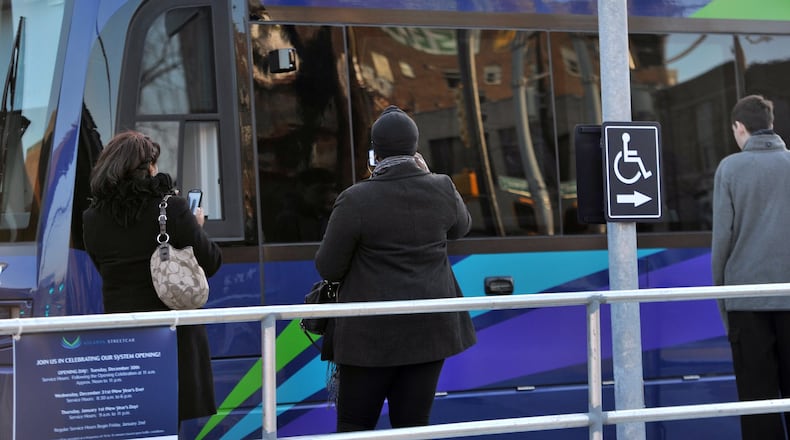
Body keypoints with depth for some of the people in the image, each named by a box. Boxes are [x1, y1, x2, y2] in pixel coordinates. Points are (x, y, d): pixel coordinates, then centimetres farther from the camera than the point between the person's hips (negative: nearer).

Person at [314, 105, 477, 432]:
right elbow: (461, 227, 21)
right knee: (414, 425, 8)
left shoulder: (355, 200, -13)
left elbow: (328, 268, -6)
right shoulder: (442, 190, -2)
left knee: (355, 427, 6)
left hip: (372, 332, -3)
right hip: (429, 328, 4)